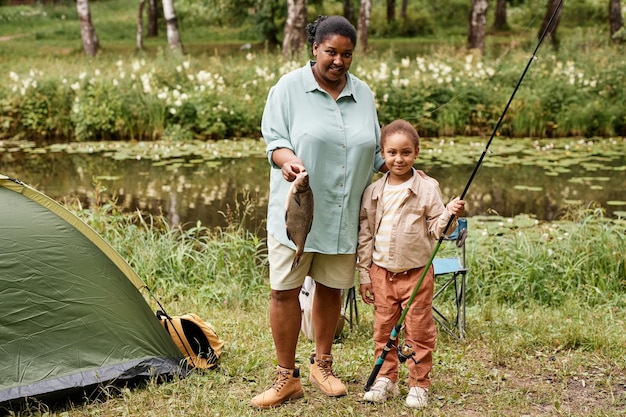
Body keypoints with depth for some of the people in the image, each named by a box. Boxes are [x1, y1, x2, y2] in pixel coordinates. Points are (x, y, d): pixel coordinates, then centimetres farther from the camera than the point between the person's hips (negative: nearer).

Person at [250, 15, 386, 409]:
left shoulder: (363, 94, 9)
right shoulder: (290, 87, -4)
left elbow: (375, 153, 17)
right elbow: (275, 140, -7)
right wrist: (287, 160, -27)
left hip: (343, 215, 4)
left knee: (331, 288, 12)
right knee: (285, 290, -2)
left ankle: (322, 364, 31)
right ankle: (286, 377, 10)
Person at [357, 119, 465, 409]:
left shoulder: (427, 188, -5)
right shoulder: (373, 192, 2)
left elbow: (436, 229, -2)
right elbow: (365, 235, 7)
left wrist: (450, 214, -23)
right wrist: (364, 275, 7)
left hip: (417, 272, -2)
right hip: (382, 273, 3)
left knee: (419, 331, 3)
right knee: (384, 329, 11)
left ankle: (419, 384, 15)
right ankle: (386, 379, 25)